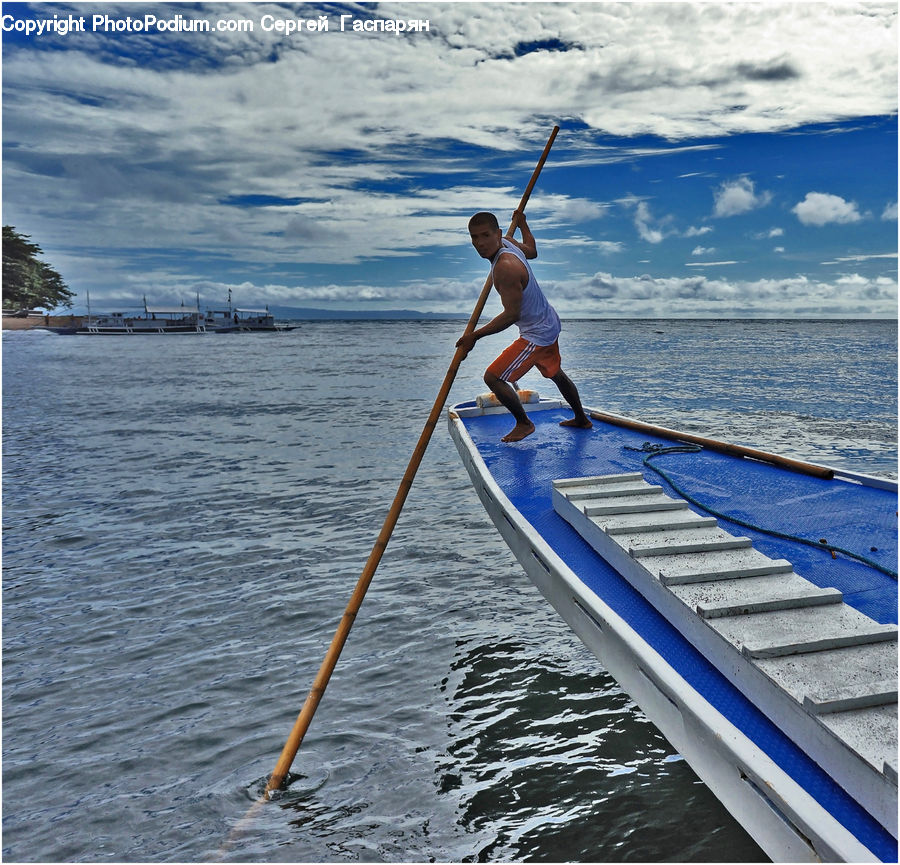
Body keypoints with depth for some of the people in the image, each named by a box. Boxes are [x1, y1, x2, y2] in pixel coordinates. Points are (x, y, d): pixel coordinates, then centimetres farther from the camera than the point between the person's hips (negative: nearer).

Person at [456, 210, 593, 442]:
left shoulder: (505, 267, -31)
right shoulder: (507, 243, -3)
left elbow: (512, 314, -31)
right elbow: (532, 251, 21)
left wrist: (474, 336, -26)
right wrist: (523, 225, 38)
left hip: (537, 335, -10)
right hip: (549, 323, 10)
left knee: (493, 377, -6)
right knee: (556, 374, 28)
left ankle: (524, 423, 11)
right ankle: (581, 419, 44)